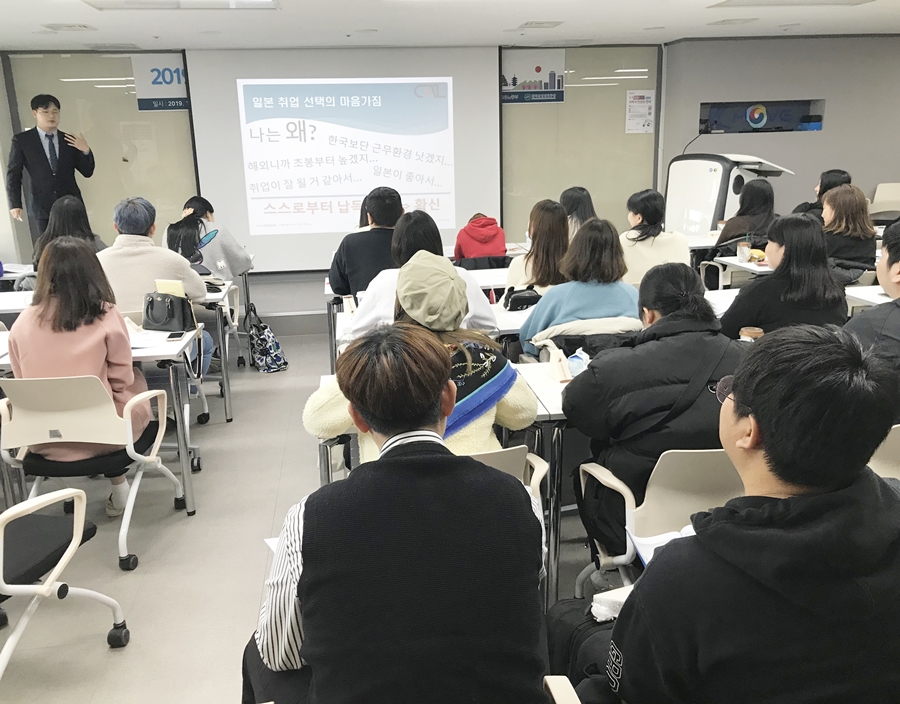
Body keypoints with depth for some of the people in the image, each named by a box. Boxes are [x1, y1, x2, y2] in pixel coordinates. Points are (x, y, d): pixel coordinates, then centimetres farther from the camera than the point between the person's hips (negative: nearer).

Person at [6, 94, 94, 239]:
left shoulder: (70, 140, 9)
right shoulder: (22, 140, 3)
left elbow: (87, 172, 9)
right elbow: (13, 174, 5)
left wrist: (86, 151, -8)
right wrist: (15, 204, -4)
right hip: (42, 207, -1)